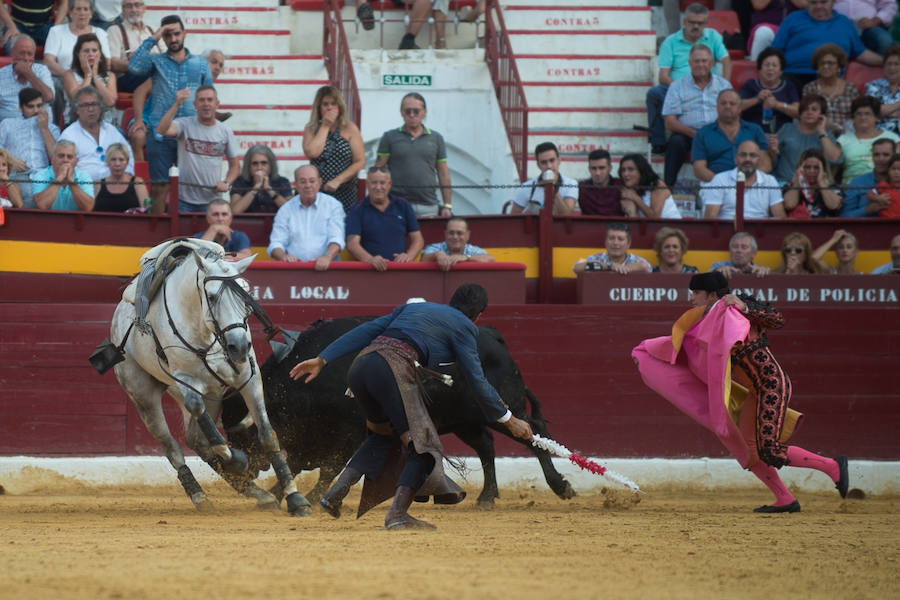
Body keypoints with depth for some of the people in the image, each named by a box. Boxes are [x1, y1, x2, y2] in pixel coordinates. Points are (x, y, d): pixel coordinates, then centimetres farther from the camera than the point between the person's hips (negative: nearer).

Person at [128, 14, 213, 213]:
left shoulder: (201, 64, 14)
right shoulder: (156, 61, 10)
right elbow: (134, 66, -11)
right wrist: (152, 39, -6)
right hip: (160, 134, -1)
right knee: (159, 187, -2)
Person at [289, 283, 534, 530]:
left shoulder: (414, 307, 34)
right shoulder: (464, 326, 16)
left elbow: (365, 331, 26)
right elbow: (477, 380, 11)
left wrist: (321, 360, 24)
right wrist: (509, 420, 19)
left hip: (360, 364, 7)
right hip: (395, 368, -7)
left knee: (384, 433, 27)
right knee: (423, 443, -1)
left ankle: (335, 493, 15)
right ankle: (397, 514, -16)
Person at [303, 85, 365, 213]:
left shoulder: (350, 129, 5)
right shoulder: (311, 130, 10)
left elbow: (360, 162, 0)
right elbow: (312, 153, -10)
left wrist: (337, 181, -10)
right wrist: (325, 126, -2)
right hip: (317, 193, 1)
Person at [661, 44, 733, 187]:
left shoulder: (724, 85, 17)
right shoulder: (677, 87, 12)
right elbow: (670, 122, 2)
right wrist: (693, 133, -17)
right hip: (687, 134, 0)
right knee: (676, 141, -33)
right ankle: (668, 185, -30)